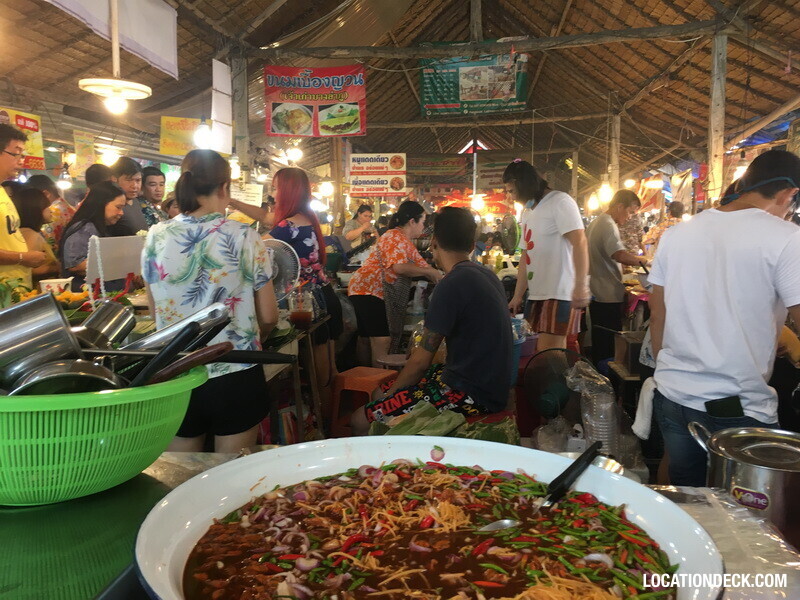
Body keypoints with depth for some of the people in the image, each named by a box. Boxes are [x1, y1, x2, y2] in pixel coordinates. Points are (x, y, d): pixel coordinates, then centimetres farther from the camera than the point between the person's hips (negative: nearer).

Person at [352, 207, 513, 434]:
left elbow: (421, 360, -15)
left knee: (361, 420, -11)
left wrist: (390, 394, 4)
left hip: (474, 395, -10)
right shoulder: (484, 274, 10)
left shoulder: (452, 285, -19)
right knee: (381, 392, 18)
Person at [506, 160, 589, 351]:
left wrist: (580, 286, -26)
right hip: (538, 293, 8)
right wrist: (518, 296, 18)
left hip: (560, 293, -8)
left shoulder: (559, 202, -6)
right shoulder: (527, 213, 20)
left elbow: (579, 242, -17)